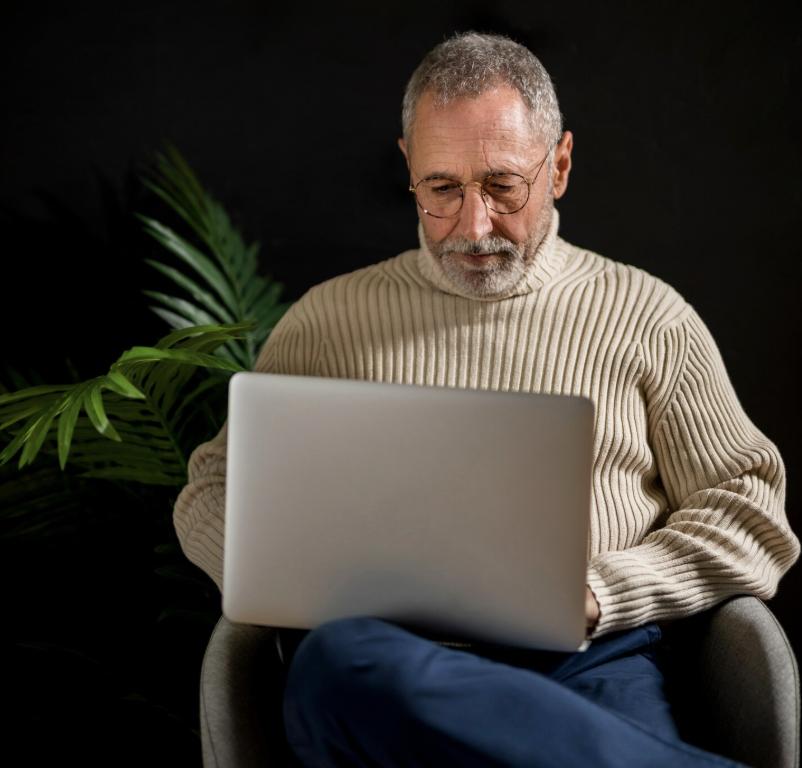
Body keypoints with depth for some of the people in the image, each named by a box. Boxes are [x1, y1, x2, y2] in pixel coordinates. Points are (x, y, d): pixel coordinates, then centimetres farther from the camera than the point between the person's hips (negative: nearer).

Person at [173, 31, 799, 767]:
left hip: (592, 663, -3)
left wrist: (592, 595, -5)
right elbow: (215, 492, 19)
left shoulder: (646, 316, 15)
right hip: (400, 659, 3)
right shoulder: (328, 318, 18)